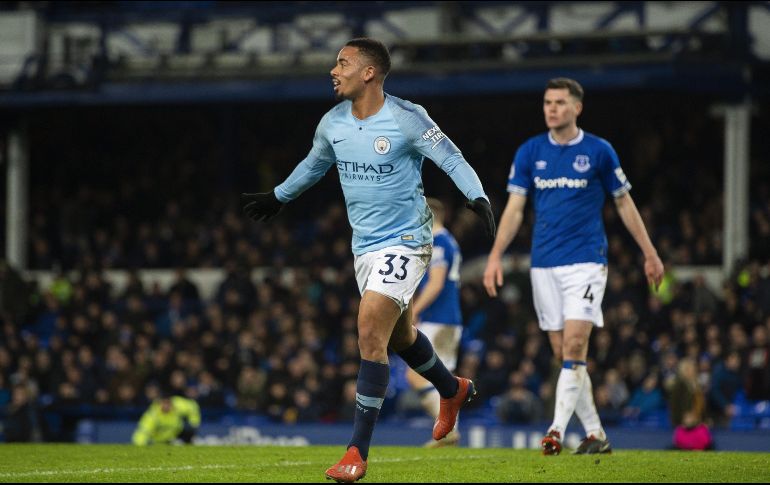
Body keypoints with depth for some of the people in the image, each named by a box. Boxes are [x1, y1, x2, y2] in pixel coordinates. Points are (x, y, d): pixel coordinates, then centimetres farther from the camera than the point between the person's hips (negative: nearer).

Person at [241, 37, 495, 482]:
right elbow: (314, 164, 23)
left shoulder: (406, 119, -16)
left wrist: (478, 198, -27)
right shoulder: (333, 124, 3)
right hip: (365, 245, 7)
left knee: (370, 333, -17)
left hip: (405, 241, -7)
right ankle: (453, 390, 48)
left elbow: (452, 159, -11)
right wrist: (277, 198, 35)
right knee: (399, 336, 18)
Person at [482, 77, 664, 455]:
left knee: (574, 345, -16)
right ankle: (595, 434, 13)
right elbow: (515, 208, 5)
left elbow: (624, 202, 8)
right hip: (544, 265, 3)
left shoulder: (599, 151, 0)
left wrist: (649, 253, 9)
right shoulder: (529, 152, 6)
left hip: (586, 262, -3)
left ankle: (557, 430, -19)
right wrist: (496, 256, -5)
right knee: (562, 354, 4)